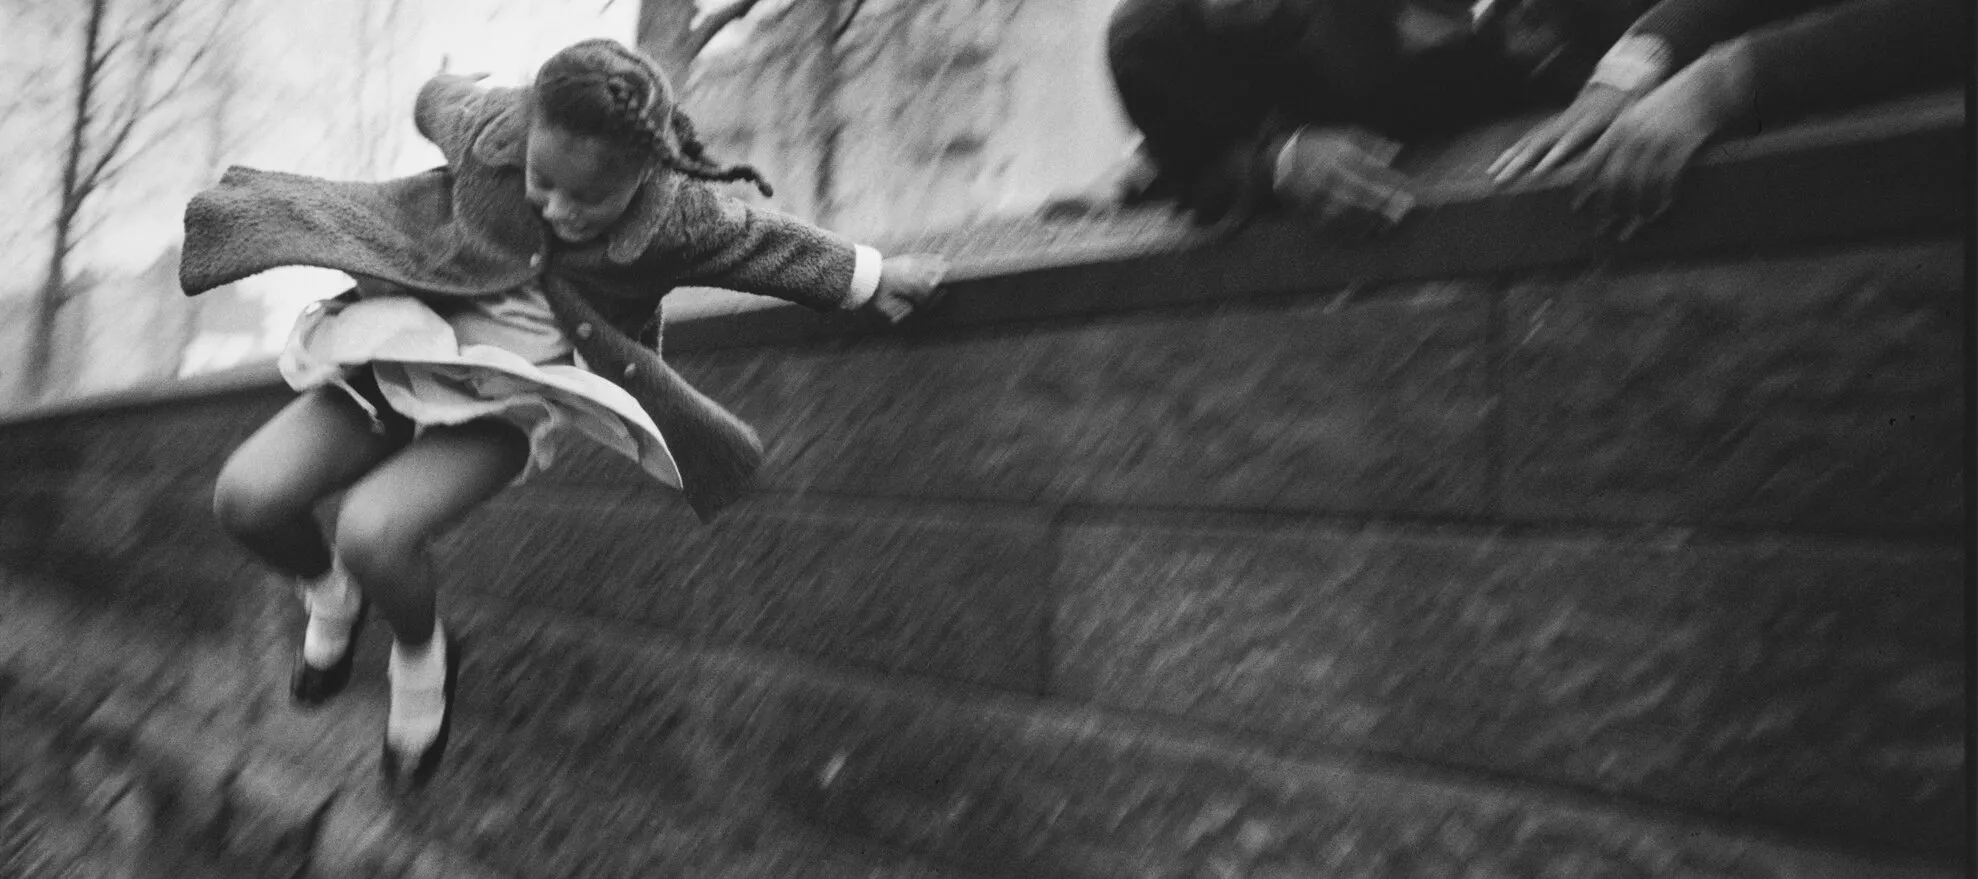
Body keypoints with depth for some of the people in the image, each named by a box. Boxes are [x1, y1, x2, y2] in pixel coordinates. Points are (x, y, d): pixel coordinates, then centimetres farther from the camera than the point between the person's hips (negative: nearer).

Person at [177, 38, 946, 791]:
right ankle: (331, 596, 24)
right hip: (407, 348, 4)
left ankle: (422, 664, 8)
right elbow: (441, 99, 13)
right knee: (248, 497, -13)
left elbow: (774, 245, -2)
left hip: (514, 397, -4)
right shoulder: (490, 129, -12)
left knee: (373, 532, -28)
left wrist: (875, 280, 11)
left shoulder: (675, 214, -20)